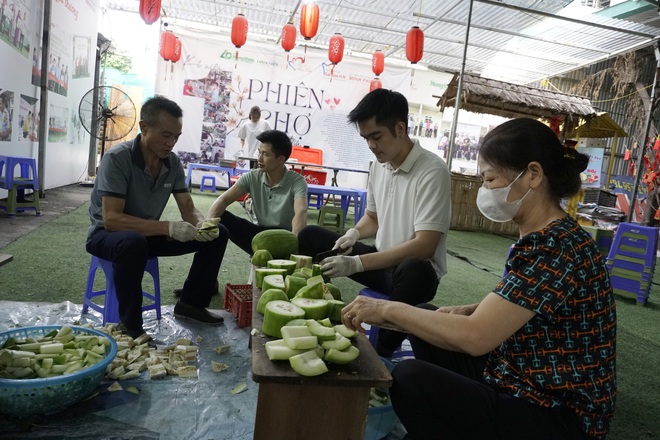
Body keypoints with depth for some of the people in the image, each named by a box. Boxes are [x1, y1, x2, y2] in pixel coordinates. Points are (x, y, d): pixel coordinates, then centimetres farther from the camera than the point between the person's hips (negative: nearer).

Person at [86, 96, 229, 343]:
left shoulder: (172, 161, -6)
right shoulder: (117, 158, -24)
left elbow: (189, 210, -3)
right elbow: (111, 219, -31)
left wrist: (203, 224, -27)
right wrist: (168, 228, -38)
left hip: (149, 234, 6)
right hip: (107, 235, -6)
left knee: (217, 233, -6)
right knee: (133, 243, -42)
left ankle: (191, 303, 8)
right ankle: (130, 325, -21)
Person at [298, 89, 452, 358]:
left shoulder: (432, 171, -21)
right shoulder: (378, 165, 2)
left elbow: (424, 246, -26)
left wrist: (357, 263, -29)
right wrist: (355, 233, -6)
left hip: (414, 268, -7)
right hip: (382, 260, 7)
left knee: (415, 273, -42)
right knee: (310, 237, 2)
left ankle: (382, 352, -17)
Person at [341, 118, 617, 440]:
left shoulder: (557, 247, -26)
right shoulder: (543, 238, 5)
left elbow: (475, 337, -32)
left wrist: (388, 309, -22)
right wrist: (471, 310, -2)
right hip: (525, 383, 9)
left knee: (409, 378, -23)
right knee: (426, 320, 10)